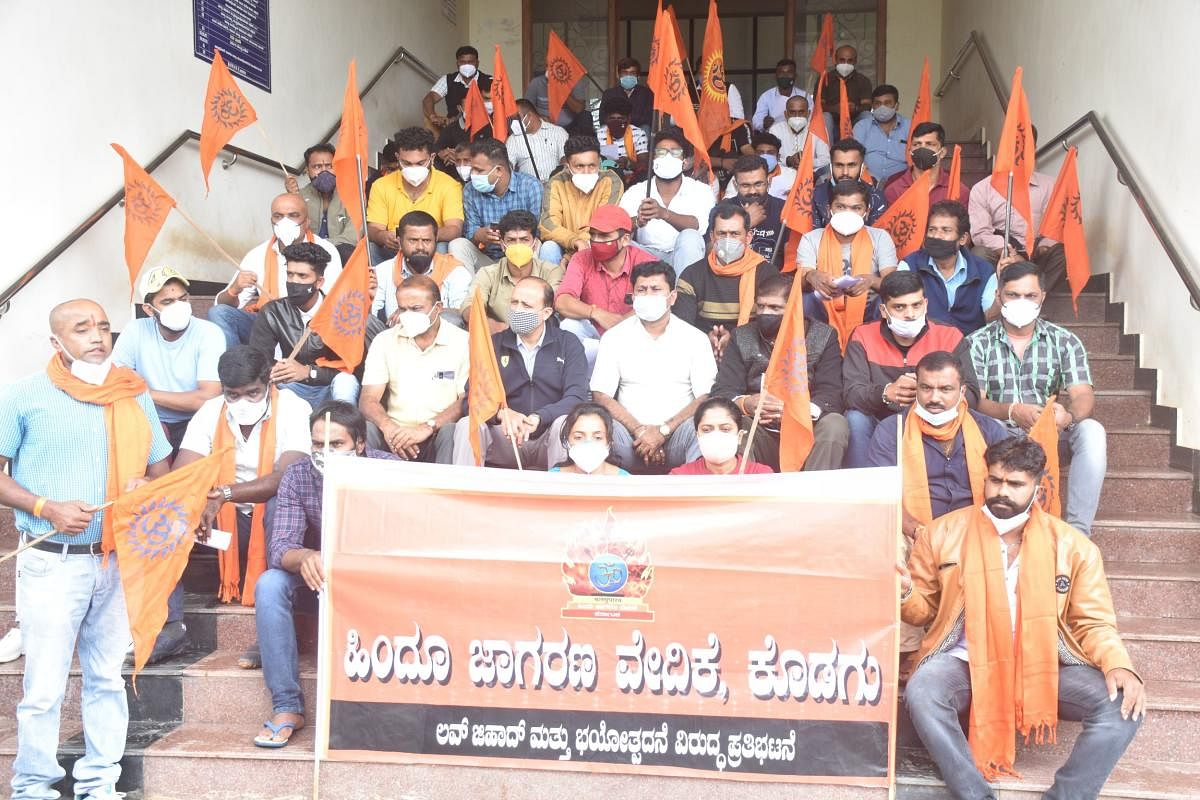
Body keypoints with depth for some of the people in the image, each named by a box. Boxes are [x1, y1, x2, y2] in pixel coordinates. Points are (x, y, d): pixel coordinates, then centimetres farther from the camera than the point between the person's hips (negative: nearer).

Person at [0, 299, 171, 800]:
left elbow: (161, 471, 13)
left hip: (119, 561, 3)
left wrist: (146, 487, -9)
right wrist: (48, 509, -16)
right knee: (44, 685, -1)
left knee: (107, 678, 11)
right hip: (52, 563, -3)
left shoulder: (134, 395, 9)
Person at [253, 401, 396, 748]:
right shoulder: (298, 475, -12)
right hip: (316, 578, 2)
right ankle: (286, 706, -18)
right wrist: (303, 557, -46)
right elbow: (278, 546, -21)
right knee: (269, 584, -25)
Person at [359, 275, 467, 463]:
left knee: (451, 432, -33)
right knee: (364, 430, -27)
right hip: (396, 434, 2)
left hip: (438, 437, -2)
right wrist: (388, 427, -20)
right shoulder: (384, 341, 10)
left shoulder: (463, 342, 1)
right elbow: (368, 399, 2)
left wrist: (428, 427, -22)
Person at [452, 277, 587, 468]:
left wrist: (537, 418, -28)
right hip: (504, 438, 1)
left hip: (548, 440, -1)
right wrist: (502, 413, -23)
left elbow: (577, 397, -10)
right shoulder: (494, 345, 8)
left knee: (566, 422, -33)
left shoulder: (568, 344, 3)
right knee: (467, 425, -25)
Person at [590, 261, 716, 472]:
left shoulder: (695, 339, 9)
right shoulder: (615, 338, 11)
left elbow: (706, 397, -1)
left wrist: (664, 430, -14)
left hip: (677, 433, 0)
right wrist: (639, 431, -12)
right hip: (631, 433, 1)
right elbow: (601, 395, 2)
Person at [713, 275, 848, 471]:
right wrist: (745, 404, -23)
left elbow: (831, 394, -6)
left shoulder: (824, 337, 6)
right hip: (760, 436, 0)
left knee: (835, 425, -30)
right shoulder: (741, 337, 11)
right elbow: (722, 392, 1)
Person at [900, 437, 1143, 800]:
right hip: (965, 661, -1)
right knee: (921, 694, -33)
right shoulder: (943, 534, 2)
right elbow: (925, 609, 10)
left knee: (1123, 705, -23)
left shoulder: (1072, 546, 3)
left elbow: (1093, 622, 7)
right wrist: (905, 593, -14)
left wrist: (1118, 664, -14)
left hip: (1043, 664, 1)